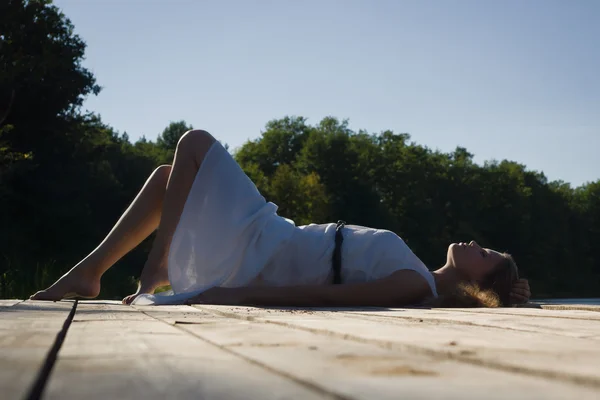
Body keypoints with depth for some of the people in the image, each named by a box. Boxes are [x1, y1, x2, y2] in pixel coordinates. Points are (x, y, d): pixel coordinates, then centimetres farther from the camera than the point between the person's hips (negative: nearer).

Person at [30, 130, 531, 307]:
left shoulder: (416, 286, -19)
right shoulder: (420, 277, 6)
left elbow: (327, 294, -27)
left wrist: (238, 295, -29)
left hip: (254, 249, -8)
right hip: (272, 241, 8)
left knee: (196, 142, 0)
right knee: (169, 177, 18)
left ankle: (158, 266, 2)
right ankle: (88, 272, 19)